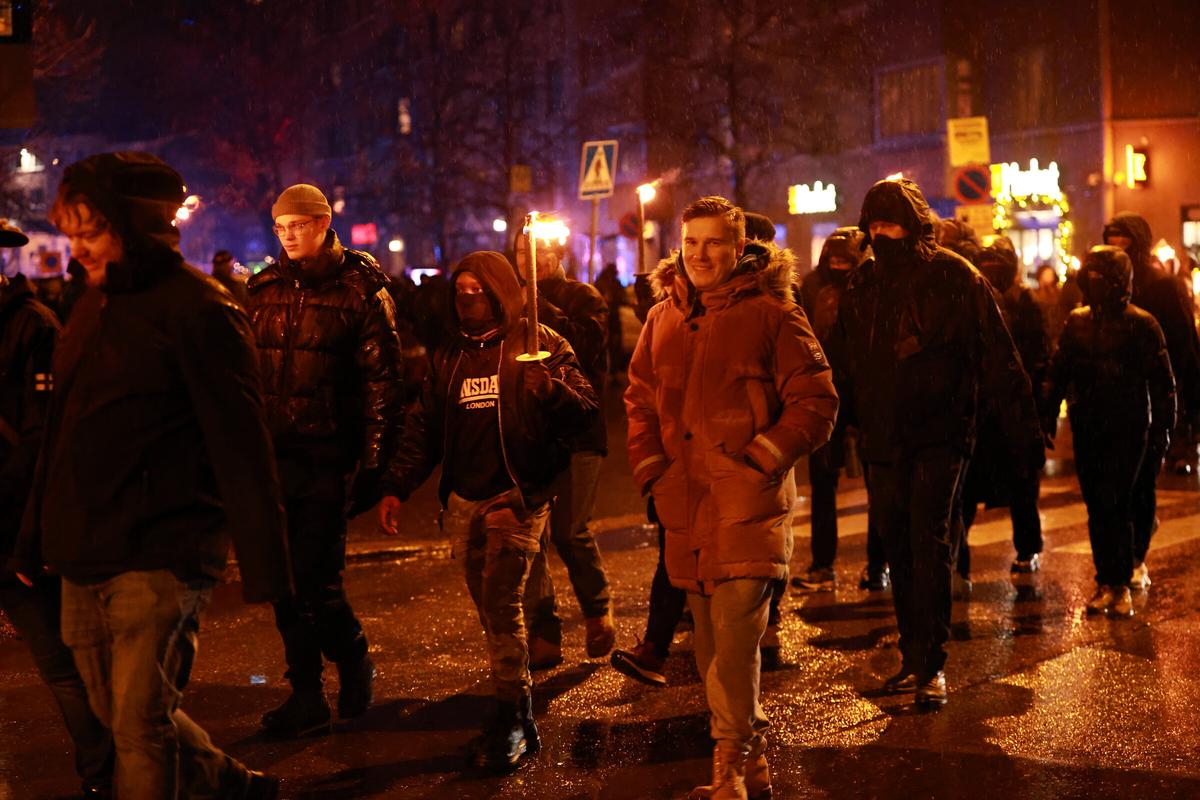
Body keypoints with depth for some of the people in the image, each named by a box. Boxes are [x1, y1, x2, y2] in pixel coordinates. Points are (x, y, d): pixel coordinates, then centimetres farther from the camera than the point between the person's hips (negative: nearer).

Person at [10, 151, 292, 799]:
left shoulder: (197, 307, -10)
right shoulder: (93, 305, 13)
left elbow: (240, 446, -13)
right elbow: (62, 434, 18)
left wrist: (263, 566, -16)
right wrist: (34, 539, 17)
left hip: (159, 556, -8)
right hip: (82, 559, 8)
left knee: (141, 725, -7)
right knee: (117, 714, 16)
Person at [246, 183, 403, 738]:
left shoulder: (361, 290, -3)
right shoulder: (264, 289, 11)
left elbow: (382, 382, -6)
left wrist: (372, 464, -11)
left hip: (327, 458, -5)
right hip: (274, 456, 5)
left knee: (315, 580, -6)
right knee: (287, 579, 8)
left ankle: (352, 660, 21)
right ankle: (306, 695, 19)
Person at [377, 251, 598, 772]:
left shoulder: (538, 343, 0)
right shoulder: (450, 357, 16)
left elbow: (585, 411, -7)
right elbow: (423, 428, 16)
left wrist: (550, 387, -26)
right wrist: (396, 487, 7)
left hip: (518, 495, -6)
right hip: (463, 501, 6)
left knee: (502, 605, -14)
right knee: (492, 612, 7)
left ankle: (512, 720, -5)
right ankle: (517, 714, 16)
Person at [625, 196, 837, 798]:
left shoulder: (772, 313, -3)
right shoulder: (663, 318, 13)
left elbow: (815, 401, -4)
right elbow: (640, 401, 21)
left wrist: (761, 461, -10)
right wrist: (652, 473, 10)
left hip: (749, 504, -6)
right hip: (686, 510, 6)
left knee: (734, 643, -14)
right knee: (714, 651, 13)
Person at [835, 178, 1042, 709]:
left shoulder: (954, 277, -5)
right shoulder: (861, 287, 9)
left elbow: (998, 360, -5)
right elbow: (846, 367, 18)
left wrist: (1024, 433, -7)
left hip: (940, 436, -5)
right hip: (883, 441, 5)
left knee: (929, 547, -11)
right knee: (899, 553, 10)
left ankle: (932, 665, -3)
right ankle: (914, 659, 21)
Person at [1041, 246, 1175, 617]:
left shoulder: (1141, 324, -4)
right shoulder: (1077, 322, 8)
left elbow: (1162, 383, -3)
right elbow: (1058, 373, 11)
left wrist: (1162, 430, -7)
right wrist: (1047, 416, 3)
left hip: (1128, 429, -4)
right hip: (1087, 429, 4)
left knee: (1115, 505, -8)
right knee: (1097, 508, 6)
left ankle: (1120, 585, 2)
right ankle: (1105, 582, 15)